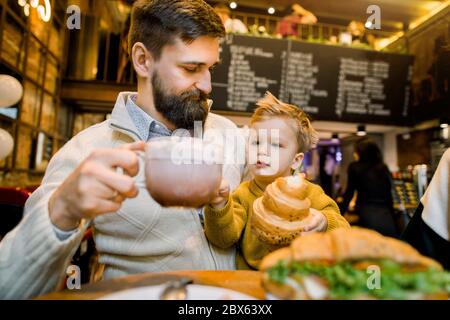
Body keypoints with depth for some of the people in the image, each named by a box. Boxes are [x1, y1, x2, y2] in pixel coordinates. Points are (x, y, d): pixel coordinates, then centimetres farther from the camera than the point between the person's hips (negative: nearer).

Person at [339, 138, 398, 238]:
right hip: (386, 215, 4)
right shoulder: (384, 168, 15)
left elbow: (349, 193, 5)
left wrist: (339, 214, 13)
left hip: (367, 215, -3)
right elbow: (389, 195, 16)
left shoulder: (354, 167, 4)